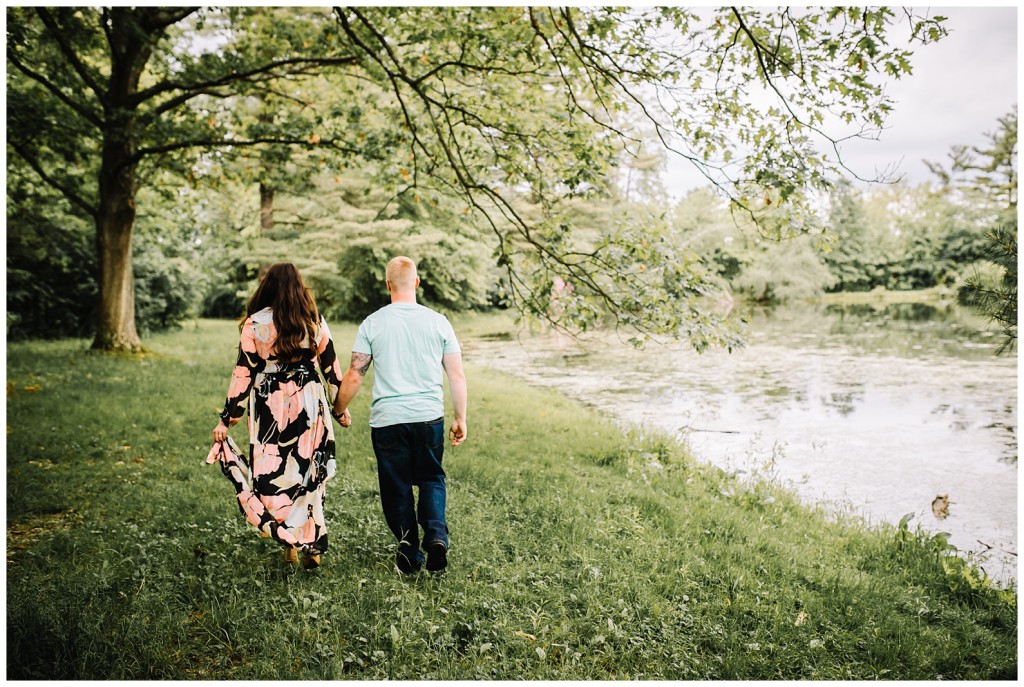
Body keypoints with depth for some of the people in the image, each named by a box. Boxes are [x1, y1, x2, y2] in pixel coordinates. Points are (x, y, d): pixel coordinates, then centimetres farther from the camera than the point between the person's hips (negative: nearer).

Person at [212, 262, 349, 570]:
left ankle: (290, 543, 14)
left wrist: (227, 419, 1)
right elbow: (332, 369, 8)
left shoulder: (255, 324, -4)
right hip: (309, 405, 2)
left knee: (273, 474, 10)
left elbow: (243, 374, -5)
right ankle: (313, 546, 13)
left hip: (270, 407, -2)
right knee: (309, 474, 10)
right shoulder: (315, 323, 3)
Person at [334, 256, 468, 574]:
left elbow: (354, 376, 0)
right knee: (431, 479, 17)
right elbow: (457, 375, 2)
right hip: (429, 417, 1)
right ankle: (437, 537, 0)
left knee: (396, 487, 14)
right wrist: (460, 418, 12)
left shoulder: (372, 323, -2)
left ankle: (408, 545, 10)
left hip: (387, 420, -1)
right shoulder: (438, 321, 0)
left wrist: (340, 408, 17)